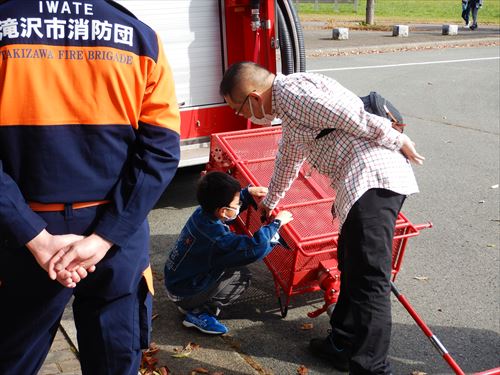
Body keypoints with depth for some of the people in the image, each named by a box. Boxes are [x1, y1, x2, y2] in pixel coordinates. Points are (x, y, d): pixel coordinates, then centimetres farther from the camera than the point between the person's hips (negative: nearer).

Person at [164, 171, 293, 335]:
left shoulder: (202, 212, -8)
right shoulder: (217, 238, -33)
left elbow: (229, 200, 14)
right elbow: (255, 248, -36)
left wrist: (248, 192, 0)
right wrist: (277, 222, -24)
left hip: (175, 278, 8)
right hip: (183, 294, -8)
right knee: (242, 277, -7)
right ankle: (199, 313, -4)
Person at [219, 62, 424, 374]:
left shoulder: (291, 91, -9)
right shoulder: (288, 103, 26)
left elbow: (351, 117, -16)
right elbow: (288, 160, 40)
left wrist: (398, 140, -6)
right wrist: (269, 203, 53)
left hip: (373, 175, -11)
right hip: (364, 183, 11)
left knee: (369, 278, -9)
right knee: (352, 266, 18)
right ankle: (343, 346, 30)